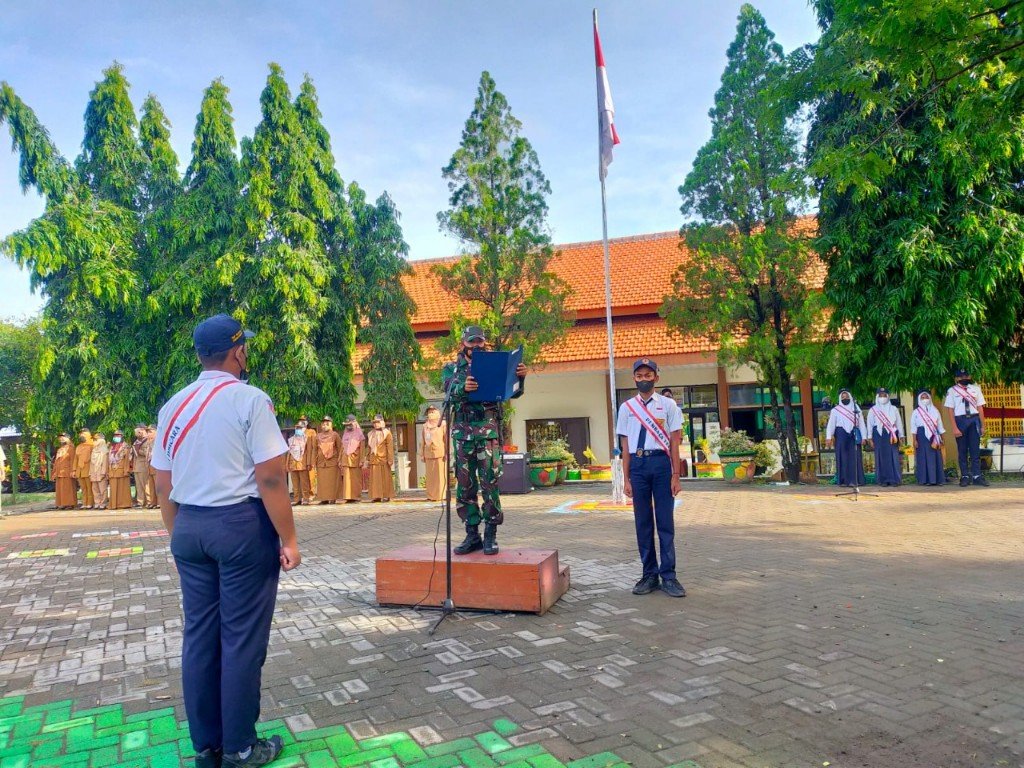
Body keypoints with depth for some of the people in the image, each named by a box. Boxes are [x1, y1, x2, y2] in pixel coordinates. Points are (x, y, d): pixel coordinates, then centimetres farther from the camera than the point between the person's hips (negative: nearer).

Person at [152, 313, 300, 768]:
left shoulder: (173, 406, 8)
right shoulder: (250, 399, -11)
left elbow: (163, 487, 12)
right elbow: (270, 478, -16)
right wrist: (288, 539, -10)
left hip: (189, 528, 6)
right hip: (242, 525, -6)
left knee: (199, 635, 13)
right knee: (242, 637, 3)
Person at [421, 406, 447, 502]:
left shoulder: (442, 424, 2)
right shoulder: (425, 426, 15)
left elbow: (447, 439, -2)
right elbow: (422, 441, 16)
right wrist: (422, 454, 11)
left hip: (440, 453, -4)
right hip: (429, 454, 4)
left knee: (441, 475, -3)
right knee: (430, 476, 3)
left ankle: (442, 495, 2)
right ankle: (431, 496, 8)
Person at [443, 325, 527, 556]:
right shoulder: (452, 369, 12)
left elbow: (514, 392, 4)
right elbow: (449, 393, -8)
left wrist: (520, 377, -18)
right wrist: (463, 388, -31)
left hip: (488, 430, -2)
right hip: (462, 432, 2)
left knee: (490, 483, -5)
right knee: (464, 485, 5)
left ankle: (490, 536, 3)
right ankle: (472, 535, 15)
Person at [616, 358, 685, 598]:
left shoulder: (668, 405, 5)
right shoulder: (626, 407, 9)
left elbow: (674, 441, 2)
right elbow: (625, 446, 8)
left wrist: (675, 475, -4)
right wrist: (626, 479, 5)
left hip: (661, 463, -2)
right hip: (637, 464, 2)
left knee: (665, 521, 2)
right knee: (642, 522, 7)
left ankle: (668, 576, 11)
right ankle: (649, 574, 18)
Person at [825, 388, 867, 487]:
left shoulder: (856, 408, 13)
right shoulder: (835, 410, 7)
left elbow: (861, 423, 10)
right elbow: (831, 424, -1)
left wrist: (863, 436, 1)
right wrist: (828, 437, -12)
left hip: (854, 434, 1)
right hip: (841, 434, -1)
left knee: (855, 457, -2)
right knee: (842, 457, -1)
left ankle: (855, 480, -1)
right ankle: (843, 480, 1)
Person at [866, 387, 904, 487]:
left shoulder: (893, 409, 11)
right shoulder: (873, 410, 8)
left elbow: (899, 423, 11)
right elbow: (869, 424, 7)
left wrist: (900, 436, 6)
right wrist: (870, 438, 1)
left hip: (891, 435, 1)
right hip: (879, 435, 0)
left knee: (893, 456, -5)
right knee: (881, 457, -1)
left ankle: (894, 479, -1)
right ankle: (883, 480, 3)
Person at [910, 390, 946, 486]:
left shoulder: (935, 411, 14)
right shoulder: (916, 412, 5)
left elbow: (940, 425, 15)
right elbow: (913, 427, 0)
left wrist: (942, 438, 11)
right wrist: (915, 440, -7)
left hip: (933, 436, 3)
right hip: (922, 436, -3)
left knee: (935, 457, 1)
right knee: (923, 457, -5)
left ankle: (937, 479, 5)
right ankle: (925, 480, -5)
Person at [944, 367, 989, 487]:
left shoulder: (975, 389, 7)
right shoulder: (952, 391, 0)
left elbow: (980, 408, 5)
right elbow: (950, 410, -4)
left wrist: (982, 425, 0)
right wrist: (955, 428, -11)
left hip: (974, 420, 2)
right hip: (960, 420, -2)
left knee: (975, 449, 3)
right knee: (962, 450, 4)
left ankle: (977, 476, 7)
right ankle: (965, 476, 11)